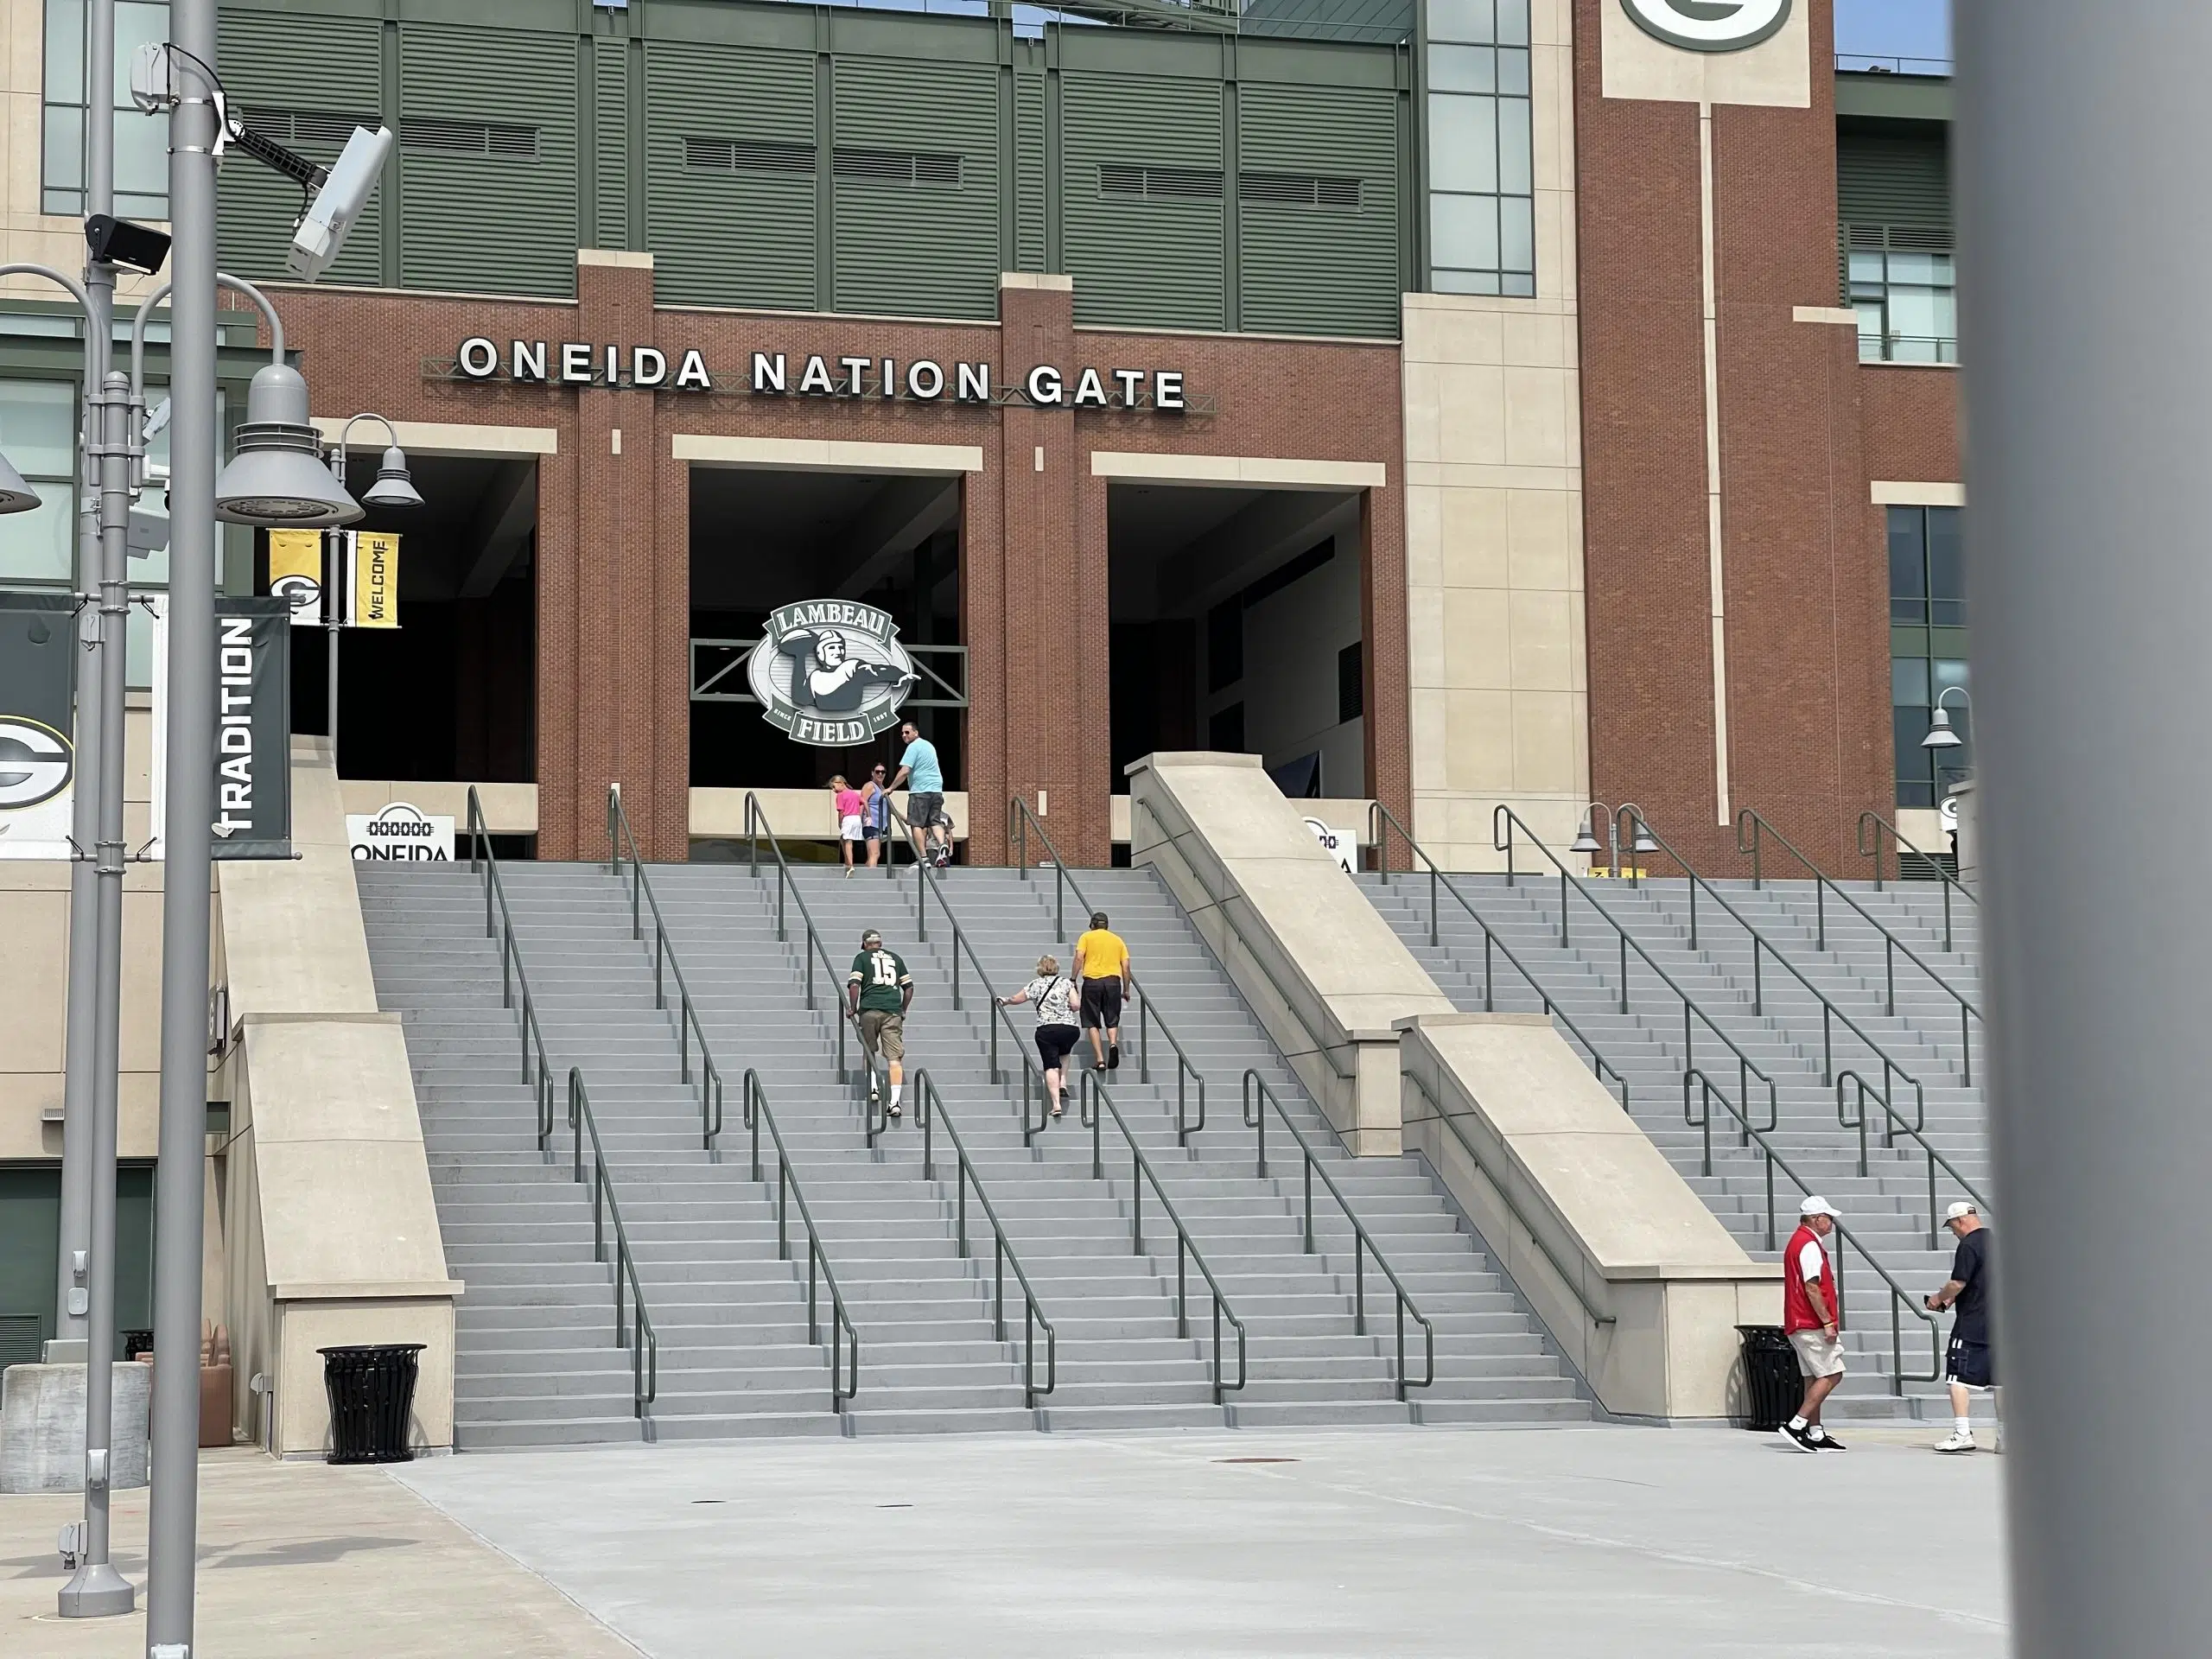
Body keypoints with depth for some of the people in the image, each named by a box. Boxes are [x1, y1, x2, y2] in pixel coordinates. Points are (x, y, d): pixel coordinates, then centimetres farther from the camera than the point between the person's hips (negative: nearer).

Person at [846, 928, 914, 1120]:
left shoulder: (862, 958, 10)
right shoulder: (895, 958, 20)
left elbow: (854, 984, -4)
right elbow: (909, 987, 17)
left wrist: (853, 1009, 4)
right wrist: (903, 1011, 24)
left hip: (870, 1009, -2)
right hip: (893, 1011, 2)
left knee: (869, 1051, 20)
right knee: (894, 1057, -4)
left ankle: (873, 1087, 8)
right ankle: (895, 1100, -13)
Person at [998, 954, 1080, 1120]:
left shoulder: (1036, 985, 8)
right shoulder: (1066, 983, 9)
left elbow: (1016, 999, 17)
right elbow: (1075, 1005, 0)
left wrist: (1004, 1001, 37)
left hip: (1046, 1030, -2)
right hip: (1070, 1028, 2)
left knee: (1051, 1066, -3)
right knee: (1064, 1054, 33)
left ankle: (1056, 1103, -16)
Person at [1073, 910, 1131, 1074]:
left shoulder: (1087, 937, 9)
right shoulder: (1117, 939, 17)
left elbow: (1079, 957, -6)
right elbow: (1126, 965, 11)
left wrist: (1073, 980, -3)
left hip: (1092, 981, -2)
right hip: (1113, 981, 2)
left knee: (1092, 1023, 4)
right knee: (1112, 1020, 12)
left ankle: (1100, 1059, -6)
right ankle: (1113, 1043, -19)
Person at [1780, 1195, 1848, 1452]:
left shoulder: (1798, 1241, 19)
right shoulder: (1810, 1245, -14)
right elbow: (1812, 1288, -21)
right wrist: (1828, 1322, -20)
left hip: (1799, 1324, 11)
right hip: (1813, 1325, -11)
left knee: (1814, 1378, 11)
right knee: (1832, 1375, -9)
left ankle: (1815, 1434, 11)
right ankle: (1796, 1425, -13)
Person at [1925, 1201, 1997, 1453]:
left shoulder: (1968, 1245, -12)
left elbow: (1958, 1284, -17)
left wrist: (1940, 1297, 2)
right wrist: (1952, 1298, 22)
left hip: (1972, 1324, -8)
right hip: (2000, 1324, 8)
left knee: (1960, 1378, -4)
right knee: (1998, 1380, 10)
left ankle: (1963, 1433, -11)